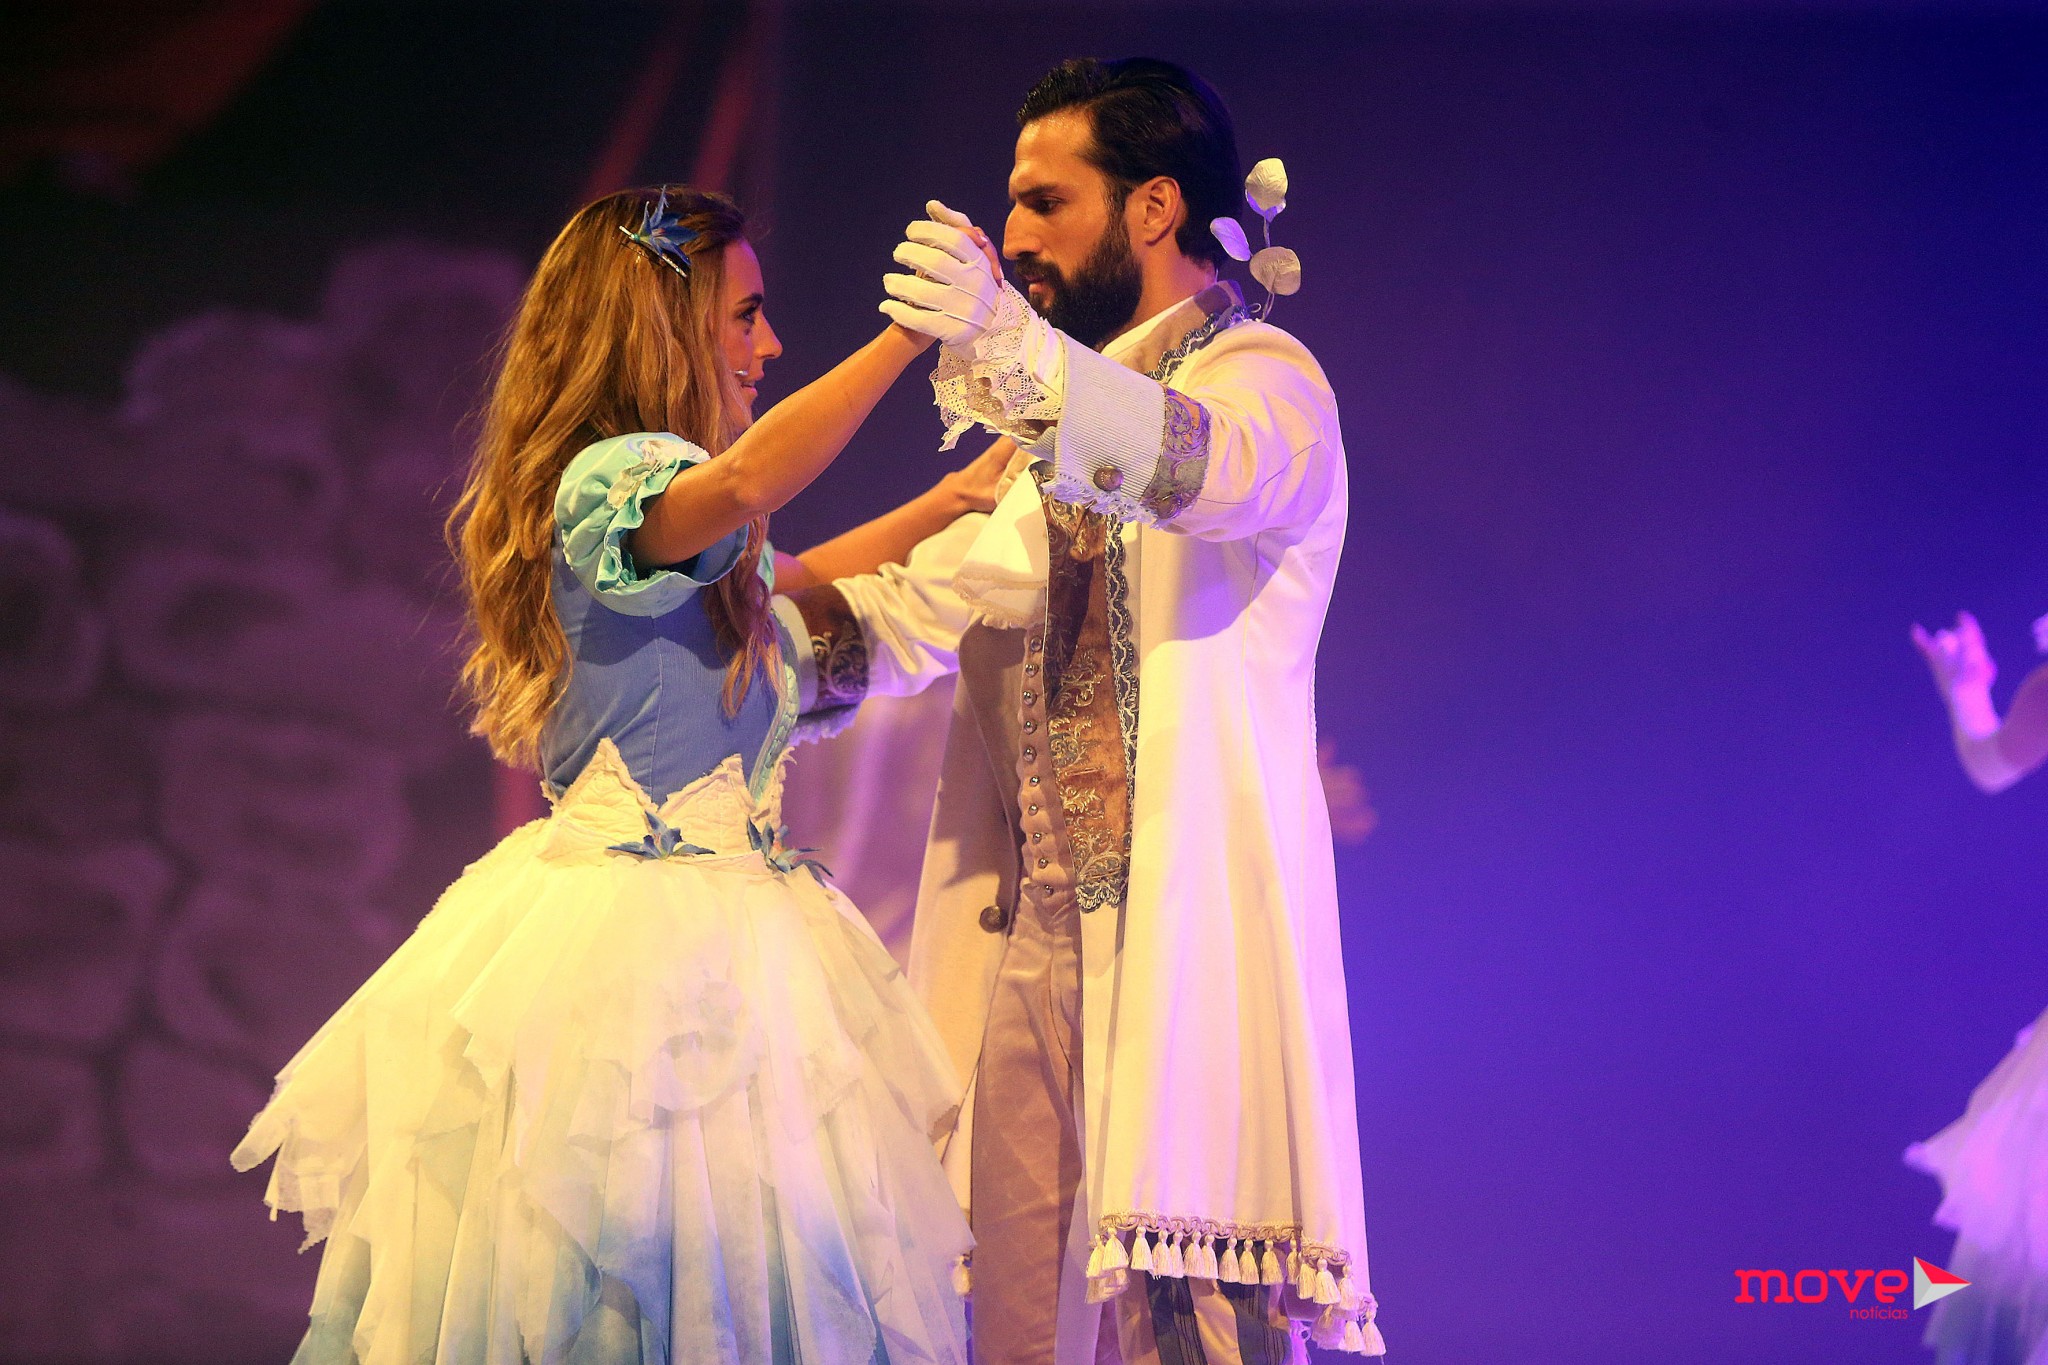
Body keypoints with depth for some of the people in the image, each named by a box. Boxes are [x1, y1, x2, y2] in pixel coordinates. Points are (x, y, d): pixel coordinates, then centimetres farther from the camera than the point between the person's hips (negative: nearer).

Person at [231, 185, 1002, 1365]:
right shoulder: (614, 481, -12)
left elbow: (775, 590, 37)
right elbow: (741, 487, -35)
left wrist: (941, 507, 33)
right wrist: (909, 331, -31)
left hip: (712, 930, 10)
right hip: (635, 943, -10)